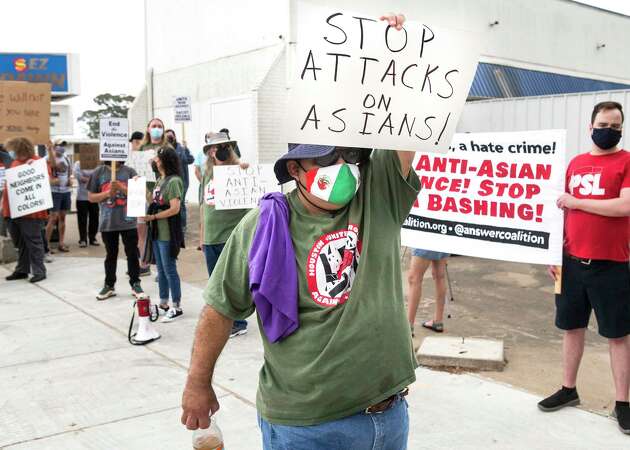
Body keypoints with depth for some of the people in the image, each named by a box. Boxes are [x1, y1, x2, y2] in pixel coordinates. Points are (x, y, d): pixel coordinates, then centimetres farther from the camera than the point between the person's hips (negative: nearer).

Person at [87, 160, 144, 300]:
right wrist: (107, 193, -14)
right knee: (111, 255, 13)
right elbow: (91, 197, 2)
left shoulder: (129, 171, -2)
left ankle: (135, 284, 18)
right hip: (107, 222, 1)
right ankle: (109, 286, 23)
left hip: (128, 221, -1)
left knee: (132, 254, 6)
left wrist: (121, 188, -19)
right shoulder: (99, 172, 0)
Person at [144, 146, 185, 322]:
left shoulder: (174, 181, -14)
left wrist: (153, 217, -16)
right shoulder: (160, 180, 13)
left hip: (168, 233, -9)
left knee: (169, 270, -2)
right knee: (161, 270, 15)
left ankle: (176, 306, 8)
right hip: (157, 231, 9)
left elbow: (174, 209, -19)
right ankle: (163, 303, 26)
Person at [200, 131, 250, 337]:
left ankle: (238, 322, 14)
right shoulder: (207, 174, 12)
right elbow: (204, 206, 17)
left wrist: (247, 172, -30)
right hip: (211, 238, 6)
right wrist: (203, 236, 19)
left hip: (231, 236, -6)